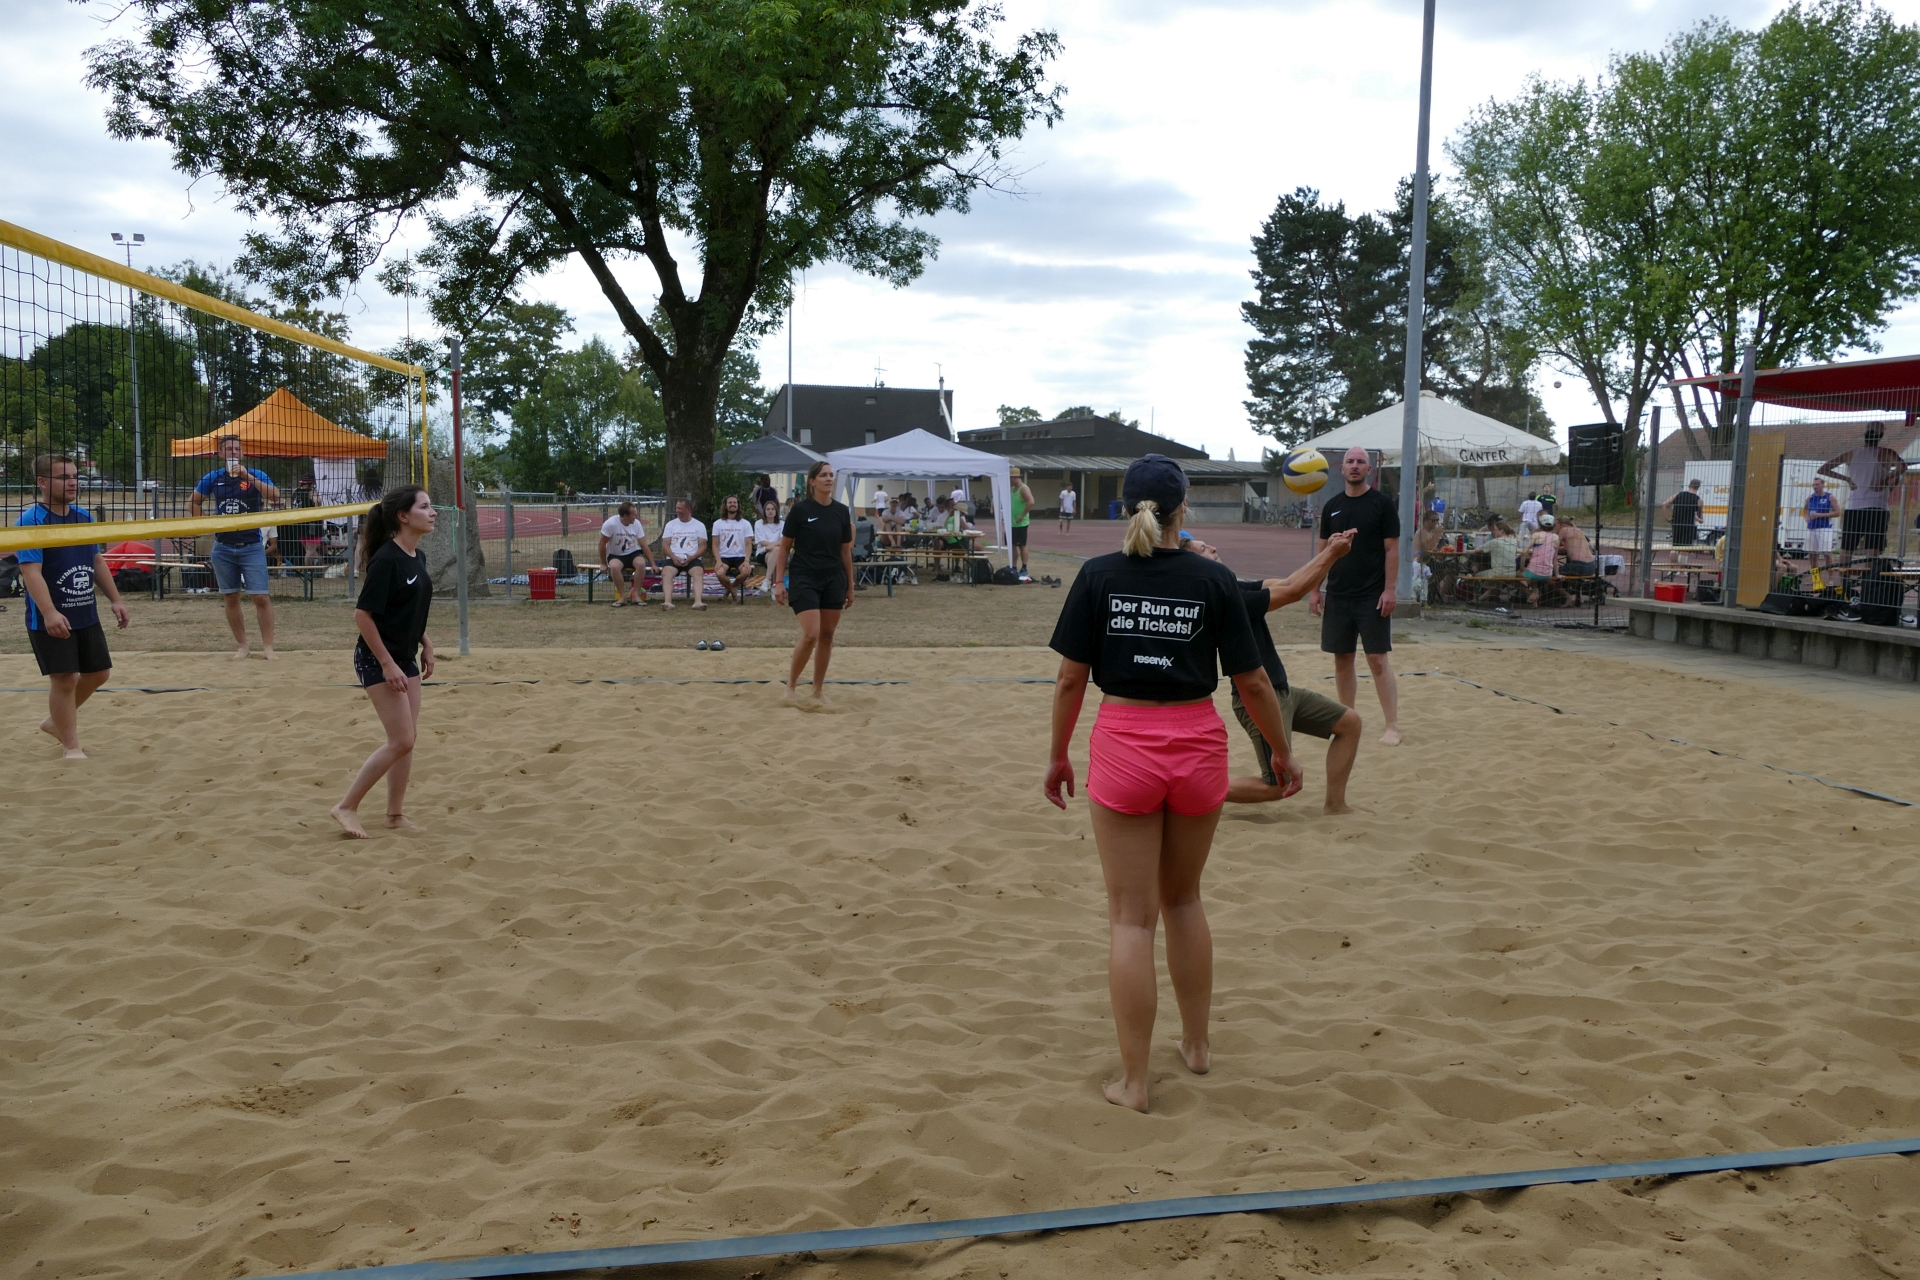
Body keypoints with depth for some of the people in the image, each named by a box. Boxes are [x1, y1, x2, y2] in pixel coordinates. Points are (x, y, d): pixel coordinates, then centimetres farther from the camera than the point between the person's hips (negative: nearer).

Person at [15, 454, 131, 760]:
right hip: (51, 620, -8)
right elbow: (31, 571, -22)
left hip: (86, 614, 8)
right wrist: (49, 613, -32)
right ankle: (71, 747, 7)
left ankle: (55, 721, 35)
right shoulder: (31, 520, -15)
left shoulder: (84, 516, 8)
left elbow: (97, 562, 17)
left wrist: (115, 600, 13)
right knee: (65, 678, -5)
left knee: (98, 672, 14)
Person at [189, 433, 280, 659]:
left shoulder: (256, 475, -3)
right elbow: (193, 501, 17)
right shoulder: (213, 477, 5)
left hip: (251, 547, -3)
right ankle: (241, 645, 16)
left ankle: (267, 646, -4)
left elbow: (275, 496, -21)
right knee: (230, 598, 7)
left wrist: (248, 476, -28)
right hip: (223, 548, 3)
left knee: (261, 597, -8)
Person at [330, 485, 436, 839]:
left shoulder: (417, 557, 6)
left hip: (405, 658, 9)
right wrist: (387, 664, -20)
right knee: (401, 741, -9)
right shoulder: (386, 559, -20)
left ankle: (395, 815, 19)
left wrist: (425, 646, 13)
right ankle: (347, 807, 4)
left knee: (408, 738, 10)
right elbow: (362, 614, -21)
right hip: (378, 660, -9)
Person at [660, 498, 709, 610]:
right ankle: (667, 601, -46)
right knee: (666, 573, -31)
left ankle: (698, 601, -49)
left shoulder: (699, 525, 11)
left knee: (698, 572, -34)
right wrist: (674, 557, -12)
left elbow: (703, 546, 5)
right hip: (673, 559, 1)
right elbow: (666, 545, 8)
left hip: (692, 559, -1)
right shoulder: (670, 524, 15)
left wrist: (692, 558, -14)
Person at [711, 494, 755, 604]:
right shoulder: (718, 523, 8)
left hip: (740, 556, 0)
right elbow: (715, 545, 4)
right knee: (719, 573, -32)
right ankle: (734, 592, -1)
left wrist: (747, 560, -16)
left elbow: (748, 544, 2)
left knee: (746, 571, -33)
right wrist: (718, 560, -13)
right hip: (724, 557, 0)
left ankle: (731, 587, 1)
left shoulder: (745, 524, 7)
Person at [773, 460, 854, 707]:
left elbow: (845, 551, 10)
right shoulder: (799, 509, -7)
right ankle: (790, 685, 4)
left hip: (833, 580, 4)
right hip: (804, 579, -4)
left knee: (827, 636, 6)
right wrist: (779, 581, -7)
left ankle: (818, 690, 17)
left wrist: (850, 586, 11)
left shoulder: (841, 511, 4)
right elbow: (785, 547, -2)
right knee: (811, 634, -14)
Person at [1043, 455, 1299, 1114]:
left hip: (1124, 748, -1)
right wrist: (1284, 754, 13)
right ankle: (1197, 1045, 34)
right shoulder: (1213, 580, -3)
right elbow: (1253, 683, 0)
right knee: (1183, 899, 22)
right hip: (1197, 747, 2)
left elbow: (1070, 678, -3)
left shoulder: (1098, 576, -3)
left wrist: (1058, 755, 9)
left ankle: (1133, 1080, 12)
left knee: (1131, 917, 6)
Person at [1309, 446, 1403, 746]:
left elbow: (1392, 549, -6)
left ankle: (1393, 726, -1)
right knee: (1342, 659, 8)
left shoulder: (1382, 503, -3)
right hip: (1337, 596, 4)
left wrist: (1389, 590, -13)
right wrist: (1316, 589, 7)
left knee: (1378, 659, -6)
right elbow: (1323, 548, 12)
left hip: (1372, 596, -4)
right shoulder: (1332, 506, 9)